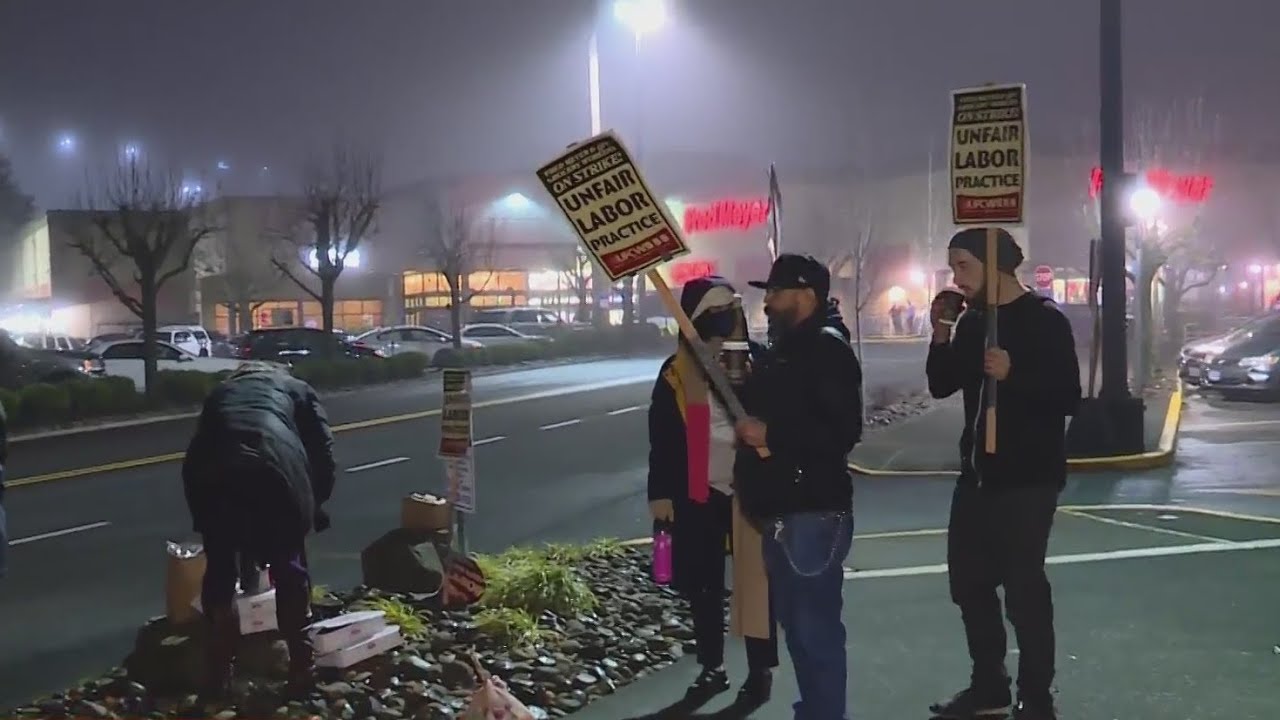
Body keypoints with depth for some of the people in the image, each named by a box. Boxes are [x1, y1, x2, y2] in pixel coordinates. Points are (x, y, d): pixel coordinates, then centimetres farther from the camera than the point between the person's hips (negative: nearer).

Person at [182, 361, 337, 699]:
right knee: (289, 570, 19)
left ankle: (218, 676, 22)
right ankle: (301, 669, 22)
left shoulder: (220, 392, 38)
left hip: (214, 477, 1)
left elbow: (196, 454, 32)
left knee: (220, 573, 19)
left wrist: (202, 518, 38)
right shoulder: (296, 388, 32)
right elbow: (323, 450, 20)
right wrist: (314, 504, 30)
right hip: (276, 472, -1)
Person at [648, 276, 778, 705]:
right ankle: (712, 668, 23)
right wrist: (660, 493, 0)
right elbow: (662, 440, 4)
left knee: (753, 582, 1)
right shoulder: (677, 372, 2)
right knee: (703, 585, 10)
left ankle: (760, 671, 11)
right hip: (698, 494, 2)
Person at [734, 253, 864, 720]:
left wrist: (770, 434, -23)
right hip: (782, 511, 10)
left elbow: (842, 432, -22)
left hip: (814, 513, -10)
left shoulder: (828, 349, -12)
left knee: (817, 628, -8)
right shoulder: (783, 351, 17)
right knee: (796, 623, 17)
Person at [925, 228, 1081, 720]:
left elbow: (1068, 398, -15)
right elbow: (941, 386, 11)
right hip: (978, 476, 8)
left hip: (1027, 479, -8)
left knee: (1023, 588, -6)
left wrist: (1013, 374, -27)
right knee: (968, 581, 13)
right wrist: (941, 337, -3)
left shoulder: (1044, 320, -9)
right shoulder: (973, 322, 11)